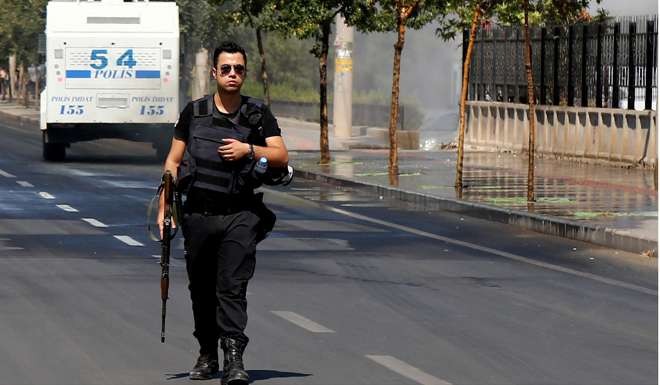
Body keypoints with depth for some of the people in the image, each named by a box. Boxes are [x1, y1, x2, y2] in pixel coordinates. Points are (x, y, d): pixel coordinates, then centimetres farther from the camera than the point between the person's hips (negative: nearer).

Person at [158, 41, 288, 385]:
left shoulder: (259, 115, 6)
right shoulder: (194, 113, 7)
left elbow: (281, 157, 2)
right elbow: (173, 162, 10)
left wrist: (249, 150, -14)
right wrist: (164, 208, 4)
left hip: (240, 215, -2)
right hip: (198, 214, 2)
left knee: (232, 287, -13)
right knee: (202, 290, 10)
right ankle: (207, 356, 24)